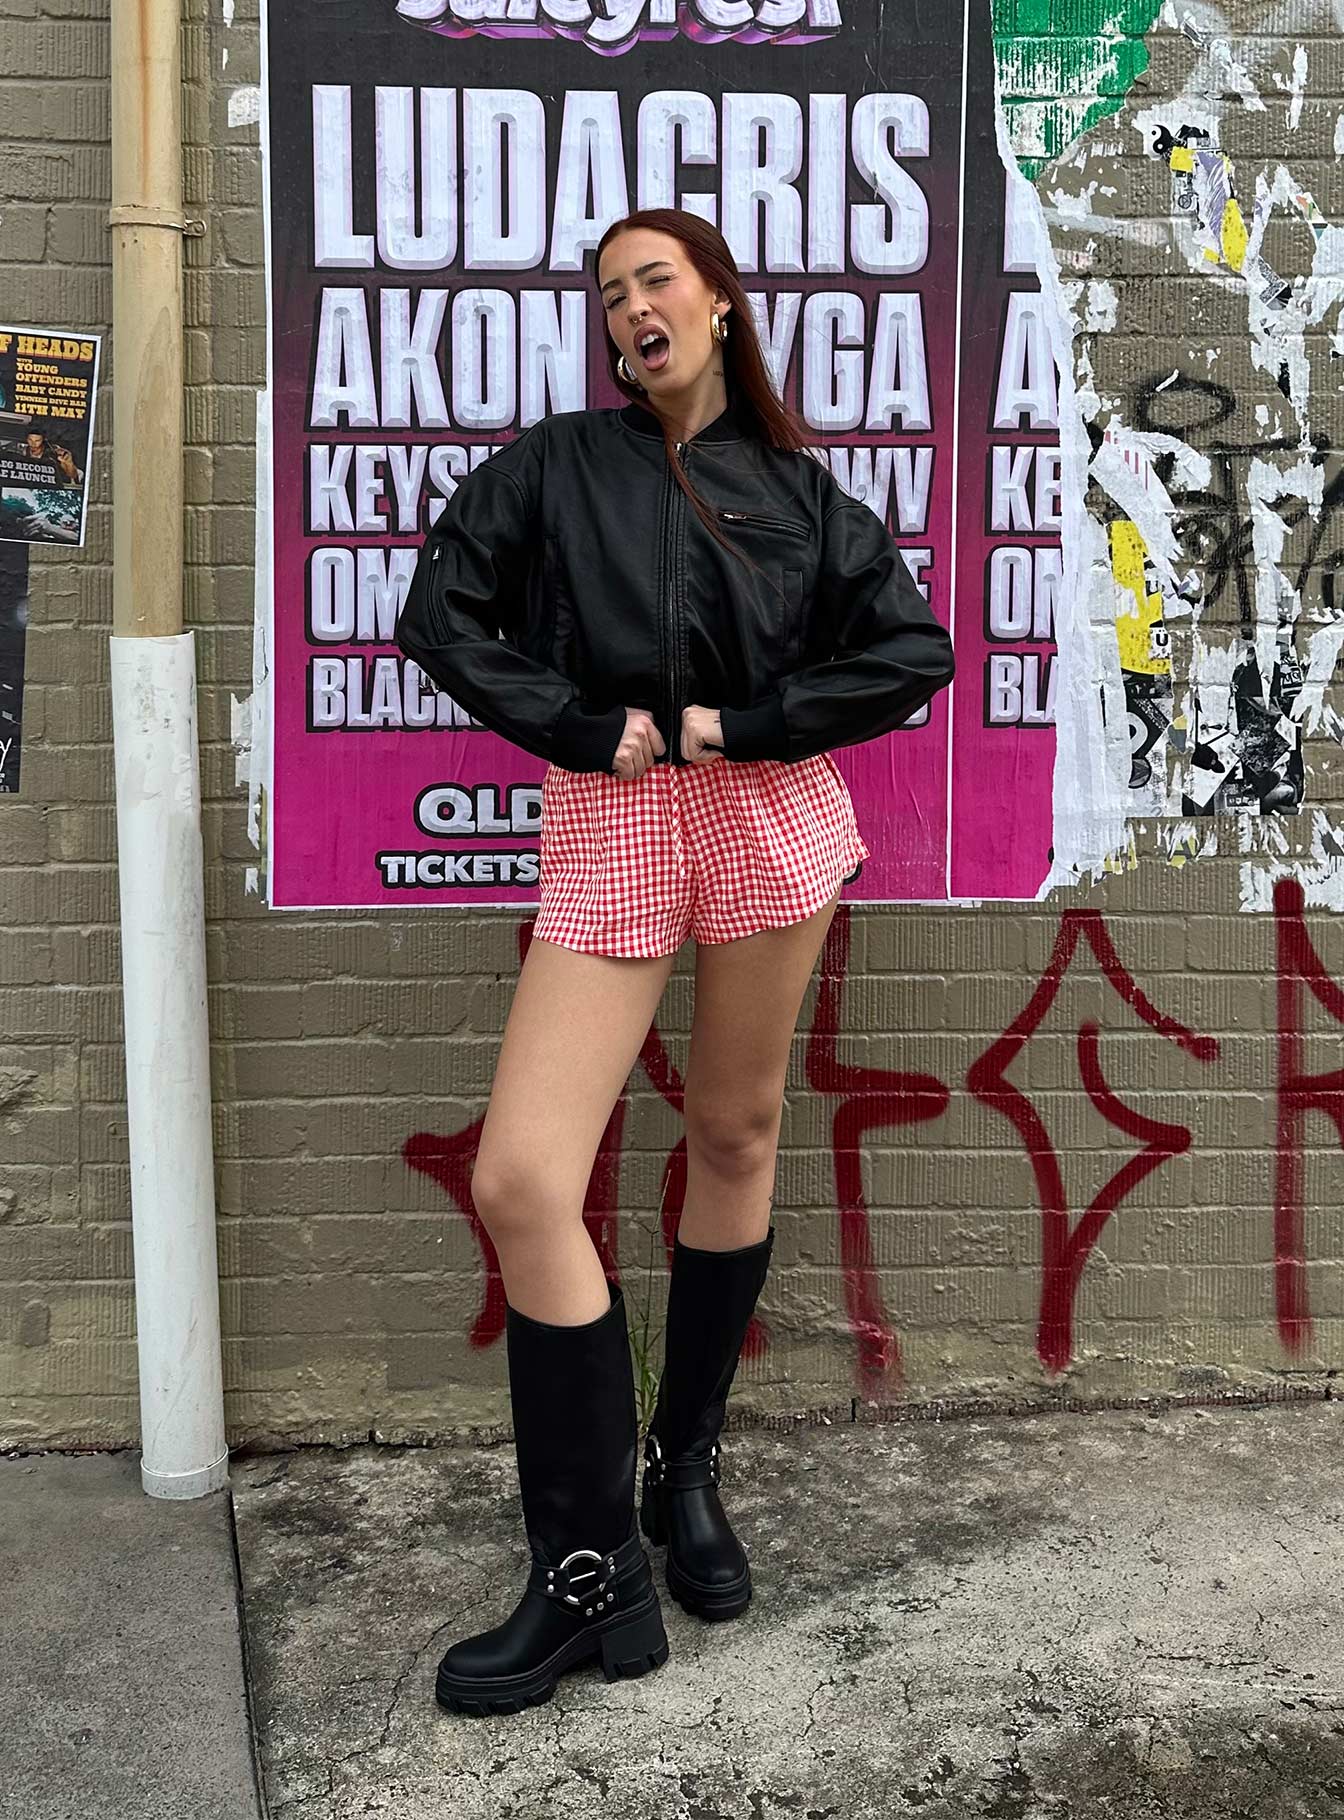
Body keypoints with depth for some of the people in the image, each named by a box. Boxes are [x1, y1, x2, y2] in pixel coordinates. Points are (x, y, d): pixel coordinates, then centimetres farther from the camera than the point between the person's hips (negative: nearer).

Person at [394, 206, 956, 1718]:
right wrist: (586, 729, -6)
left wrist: (741, 725, -7)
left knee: (736, 1138, 8)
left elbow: (915, 649, 3)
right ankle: (591, 1575, -2)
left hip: (769, 811, 1)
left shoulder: (795, 487, 10)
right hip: (610, 820, -1)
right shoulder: (553, 462, 10)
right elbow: (440, 615, 4)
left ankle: (683, 1468, 28)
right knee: (519, 1181, -12)